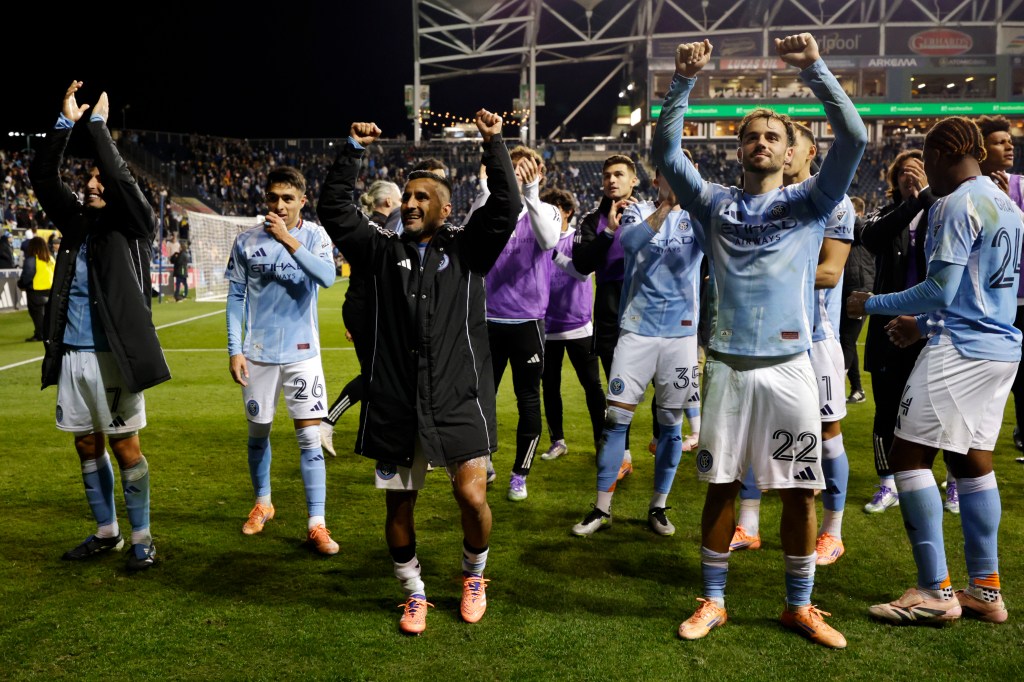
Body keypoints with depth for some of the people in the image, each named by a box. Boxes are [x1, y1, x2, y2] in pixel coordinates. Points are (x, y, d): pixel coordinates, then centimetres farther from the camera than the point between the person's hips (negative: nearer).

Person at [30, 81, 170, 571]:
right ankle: (105, 531, 26)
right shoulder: (76, 220, 12)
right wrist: (66, 122, -1)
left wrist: (97, 123, -9)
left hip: (112, 353, -6)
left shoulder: (132, 225, -3)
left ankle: (142, 538, 10)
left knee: (125, 445, -1)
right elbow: (40, 176, 6)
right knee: (87, 445, 12)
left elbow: (122, 178, -18)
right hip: (71, 353, 6)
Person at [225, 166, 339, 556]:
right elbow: (235, 297, 2)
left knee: (309, 437, -5)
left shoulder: (315, 236, -4)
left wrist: (289, 241, -30)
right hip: (258, 352, 2)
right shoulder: (247, 241, -1)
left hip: (302, 352, -1)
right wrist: (234, 350, -3)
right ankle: (262, 503, 36)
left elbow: (327, 277, -22)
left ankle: (316, 524, 0)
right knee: (258, 432, 14)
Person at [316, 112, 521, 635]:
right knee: (399, 502, 8)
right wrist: (352, 151, 1)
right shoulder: (384, 251, 11)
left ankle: (473, 576, 23)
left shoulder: (467, 249, 6)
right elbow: (333, 210, 7)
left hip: (458, 397, -2)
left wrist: (494, 144, -10)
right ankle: (414, 592, 30)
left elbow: (506, 207, -6)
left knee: (472, 496, -7)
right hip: (396, 401, 3)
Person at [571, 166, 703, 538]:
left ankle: (658, 506, 20)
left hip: (681, 332, 1)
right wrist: (664, 206, -29)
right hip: (636, 329, -1)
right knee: (616, 416, -2)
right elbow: (630, 241, -19)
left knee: (670, 422, 6)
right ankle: (602, 507, 10)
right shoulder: (637, 211, 4)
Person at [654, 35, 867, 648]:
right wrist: (685, 80, -7)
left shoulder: (811, 201, 7)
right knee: (721, 486, 7)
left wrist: (814, 68, -12)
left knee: (801, 490, 5)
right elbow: (665, 149, 3)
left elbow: (855, 138, -5)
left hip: (789, 365, 0)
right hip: (729, 365, 1)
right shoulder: (715, 203, 10)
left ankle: (800, 607, 21)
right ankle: (713, 601, 21)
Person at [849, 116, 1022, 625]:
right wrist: (923, 325, 26)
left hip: (959, 350, -9)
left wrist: (872, 305, -5)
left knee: (909, 455, -5)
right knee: (972, 459, 13)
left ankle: (935, 592, -4)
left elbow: (940, 290, -18)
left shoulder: (956, 205, -13)